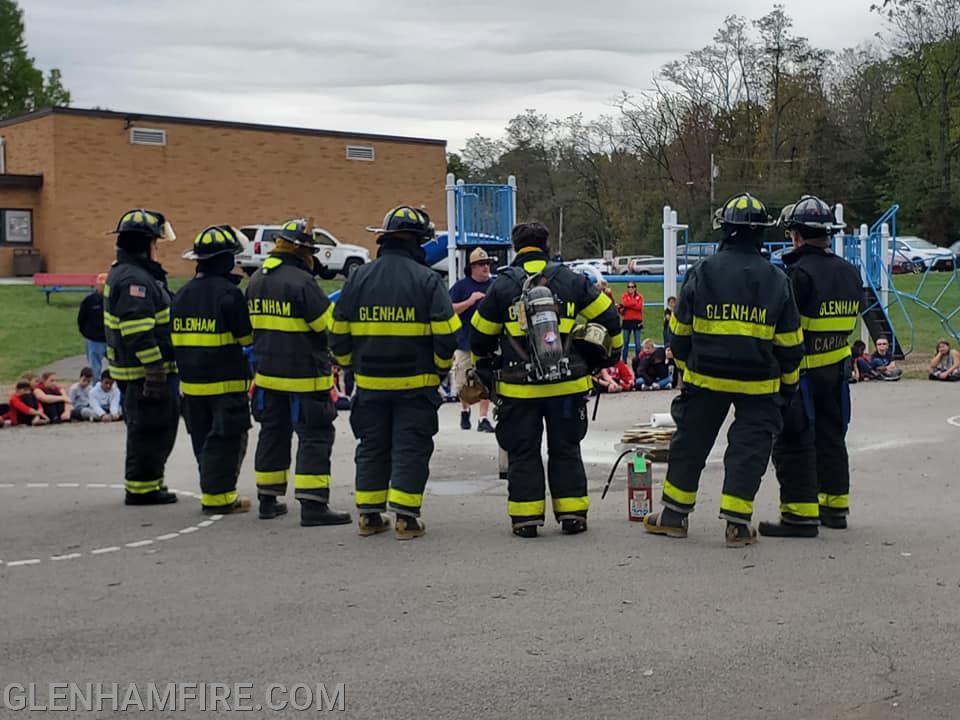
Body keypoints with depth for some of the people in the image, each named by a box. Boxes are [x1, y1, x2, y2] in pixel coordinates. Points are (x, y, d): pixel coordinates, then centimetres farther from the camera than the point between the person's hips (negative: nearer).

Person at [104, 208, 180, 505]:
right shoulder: (134, 279, -19)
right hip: (144, 373, -11)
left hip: (140, 370, 11)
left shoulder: (124, 272, 17)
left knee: (155, 429, 19)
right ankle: (141, 488, 6)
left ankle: (151, 482, 29)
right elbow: (138, 332, -27)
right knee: (150, 430, -2)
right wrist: (155, 370, -25)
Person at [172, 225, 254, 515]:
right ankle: (217, 496, 0)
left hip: (192, 382, 7)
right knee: (227, 439, 0)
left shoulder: (183, 294, 9)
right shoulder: (228, 293, -14)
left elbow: (177, 338, 14)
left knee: (204, 440, 14)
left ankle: (214, 491, 21)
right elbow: (247, 337, -10)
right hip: (226, 381, -7)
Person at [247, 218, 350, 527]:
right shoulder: (301, 282, -18)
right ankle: (312, 505, -6)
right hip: (304, 375, -8)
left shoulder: (257, 280, 8)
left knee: (273, 432, 16)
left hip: (268, 372, 8)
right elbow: (329, 324, -16)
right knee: (314, 436, -3)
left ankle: (268, 500, 23)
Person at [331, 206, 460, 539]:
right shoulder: (426, 280, -9)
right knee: (410, 449, 4)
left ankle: (369, 515, 18)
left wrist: (350, 365, 20)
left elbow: (339, 331, 7)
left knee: (371, 447, 14)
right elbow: (446, 333, -10)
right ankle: (406, 518, 2)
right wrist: (441, 369, 6)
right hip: (415, 384, -3)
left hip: (370, 383, 3)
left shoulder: (359, 278, 2)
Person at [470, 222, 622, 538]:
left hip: (519, 387, -1)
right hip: (567, 383, 1)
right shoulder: (570, 280, 4)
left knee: (523, 453, 7)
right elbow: (608, 316, 7)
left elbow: (480, 335, 6)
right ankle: (572, 513, 12)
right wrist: (612, 353, 23)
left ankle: (526, 517, 7)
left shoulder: (502, 286, 0)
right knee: (566, 450, 12)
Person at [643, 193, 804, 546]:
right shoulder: (777, 280, -2)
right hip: (759, 384, 0)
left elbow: (680, 331, 4)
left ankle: (674, 515, 20)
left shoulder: (701, 272, -4)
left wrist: (685, 365, 20)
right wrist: (789, 382, 15)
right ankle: (737, 524, 4)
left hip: (705, 377, 1)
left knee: (691, 441, 13)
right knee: (749, 449, 7)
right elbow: (790, 343, 3)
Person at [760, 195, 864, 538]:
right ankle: (835, 506, 27)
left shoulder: (800, 273, -18)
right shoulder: (850, 273, 7)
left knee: (793, 443, -2)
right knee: (831, 438, 18)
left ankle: (800, 515, -4)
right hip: (837, 371, 8)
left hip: (801, 371, -8)